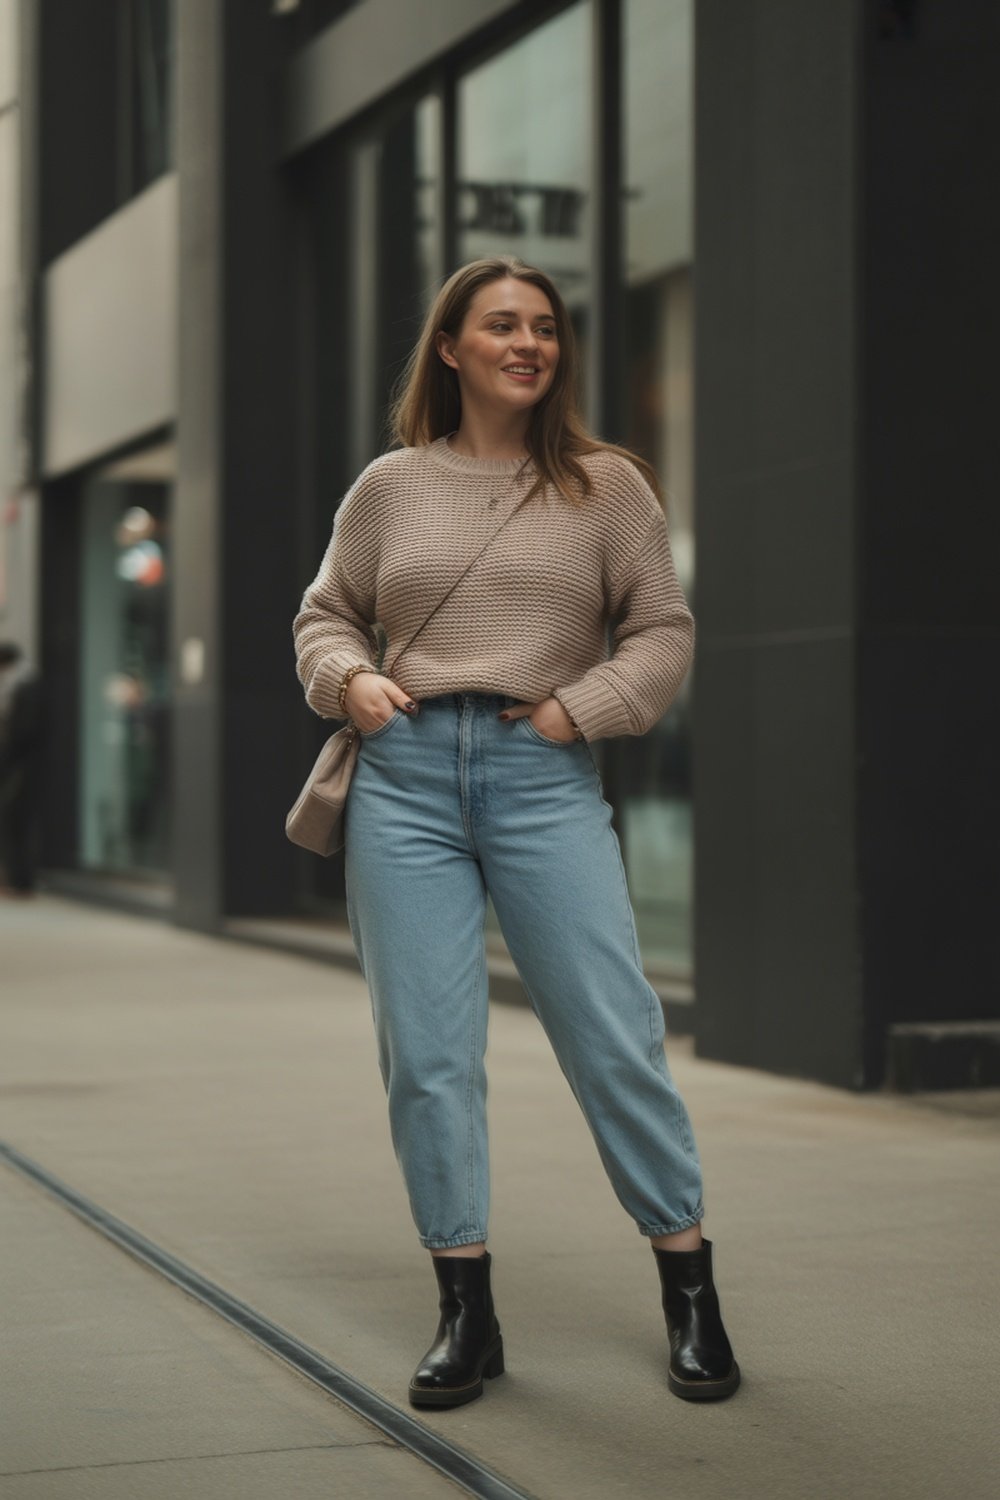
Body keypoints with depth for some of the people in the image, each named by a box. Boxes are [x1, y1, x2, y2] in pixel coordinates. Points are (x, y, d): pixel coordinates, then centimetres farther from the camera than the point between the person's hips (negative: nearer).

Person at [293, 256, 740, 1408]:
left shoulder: (605, 485, 7)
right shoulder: (390, 487, 11)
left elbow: (663, 631, 8)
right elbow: (323, 616, 19)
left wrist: (579, 708, -5)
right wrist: (350, 678, -1)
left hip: (544, 777, -1)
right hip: (404, 776, 2)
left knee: (615, 1035, -3)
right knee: (425, 1052, 2)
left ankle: (689, 1287, 11)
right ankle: (465, 1309, 13)